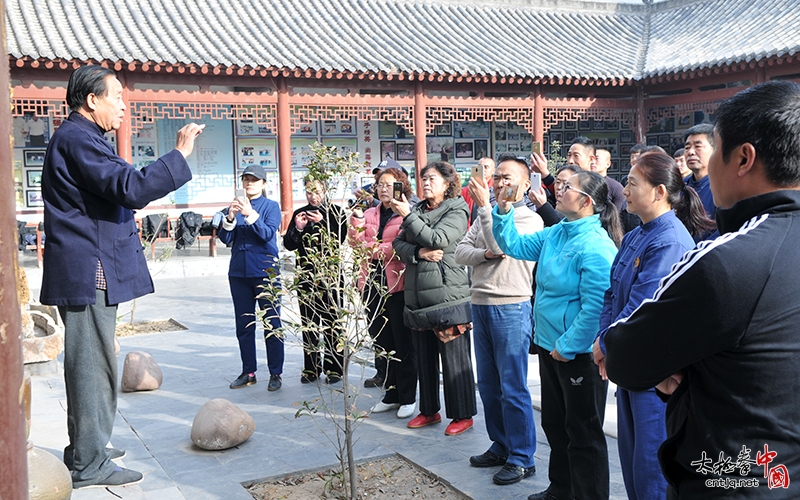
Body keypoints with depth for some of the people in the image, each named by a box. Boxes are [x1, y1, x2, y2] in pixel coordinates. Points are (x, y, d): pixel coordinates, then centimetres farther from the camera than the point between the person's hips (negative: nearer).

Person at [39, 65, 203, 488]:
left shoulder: (77, 137, 21)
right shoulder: (77, 138, -14)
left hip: (88, 273, 11)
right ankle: (89, 465, 4)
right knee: (93, 365, -5)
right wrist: (180, 154, -20)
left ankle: (85, 449, 30)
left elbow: (116, 188, 28)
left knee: (90, 364, 18)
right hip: (87, 273, -11)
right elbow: (131, 188, -25)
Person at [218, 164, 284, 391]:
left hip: (265, 272, -4)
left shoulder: (271, 206, 0)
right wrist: (230, 217, -16)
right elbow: (225, 238, 1)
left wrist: (250, 215, -27)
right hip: (239, 272, 4)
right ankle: (248, 372, 19)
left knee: (271, 325, -2)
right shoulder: (236, 206, 10)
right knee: (243, 325, 9)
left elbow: (268, 234, -15)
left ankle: (275, 373, 6)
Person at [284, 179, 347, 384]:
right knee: (309, 323, 7)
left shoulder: (336, 212, 1)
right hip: (307, 275, 4)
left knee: (332, 321, -1)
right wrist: (298, 228, -11)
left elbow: (340, 238, -10)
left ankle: (334, 368, 8)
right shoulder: (299, 214, 12)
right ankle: (311, 368, 15)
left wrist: (322, 222, -20)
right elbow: (289, 244, 7)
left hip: (330, 274, -4)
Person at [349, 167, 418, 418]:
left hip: (398, 284, -6)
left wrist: (373, 247, -12)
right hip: (373, 283, 6)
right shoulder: (370, 214, 14)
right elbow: (356, 242, 4)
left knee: (403, 343, 2)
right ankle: (391, 394, 24)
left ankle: (408, 397, 14)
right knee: (381, 341, 12)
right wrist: (357, 218, -10)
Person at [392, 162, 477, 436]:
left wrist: (408, 215, -12)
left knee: (454, 358, 0)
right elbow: (399, 243, 7)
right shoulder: (417, 209, 15)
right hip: (417, 297, 6)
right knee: (424, 357, 14)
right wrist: (418, 252, -12)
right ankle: (429, 410, 27)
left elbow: (437, 240, -18)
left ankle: (462, 414, 12)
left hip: (448, 296, -6)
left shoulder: (456, 211, -3)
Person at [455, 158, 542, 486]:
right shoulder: (485, 215, 15)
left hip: (511, 308, -7)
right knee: (488, 384, 14)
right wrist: (485, 254, -11)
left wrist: (485, 205, -18)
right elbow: (461, 253, 7)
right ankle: (501, 446, 28)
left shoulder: (530, 219, -5)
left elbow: (500, 243, -19)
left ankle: (522, 458, 8)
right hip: (480, 305, 7)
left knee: (513, 388, -3)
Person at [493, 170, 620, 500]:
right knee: (554, 424, 22)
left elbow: (595, 306, -25)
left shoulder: (596, 246, -21)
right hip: (550, 345, 9)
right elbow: (515, 245, 14)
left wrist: (568, 346, -20)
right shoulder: (555, 234, 6)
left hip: (579, 353, -9)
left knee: (583, 434, 6)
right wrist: (504, 211, 2)